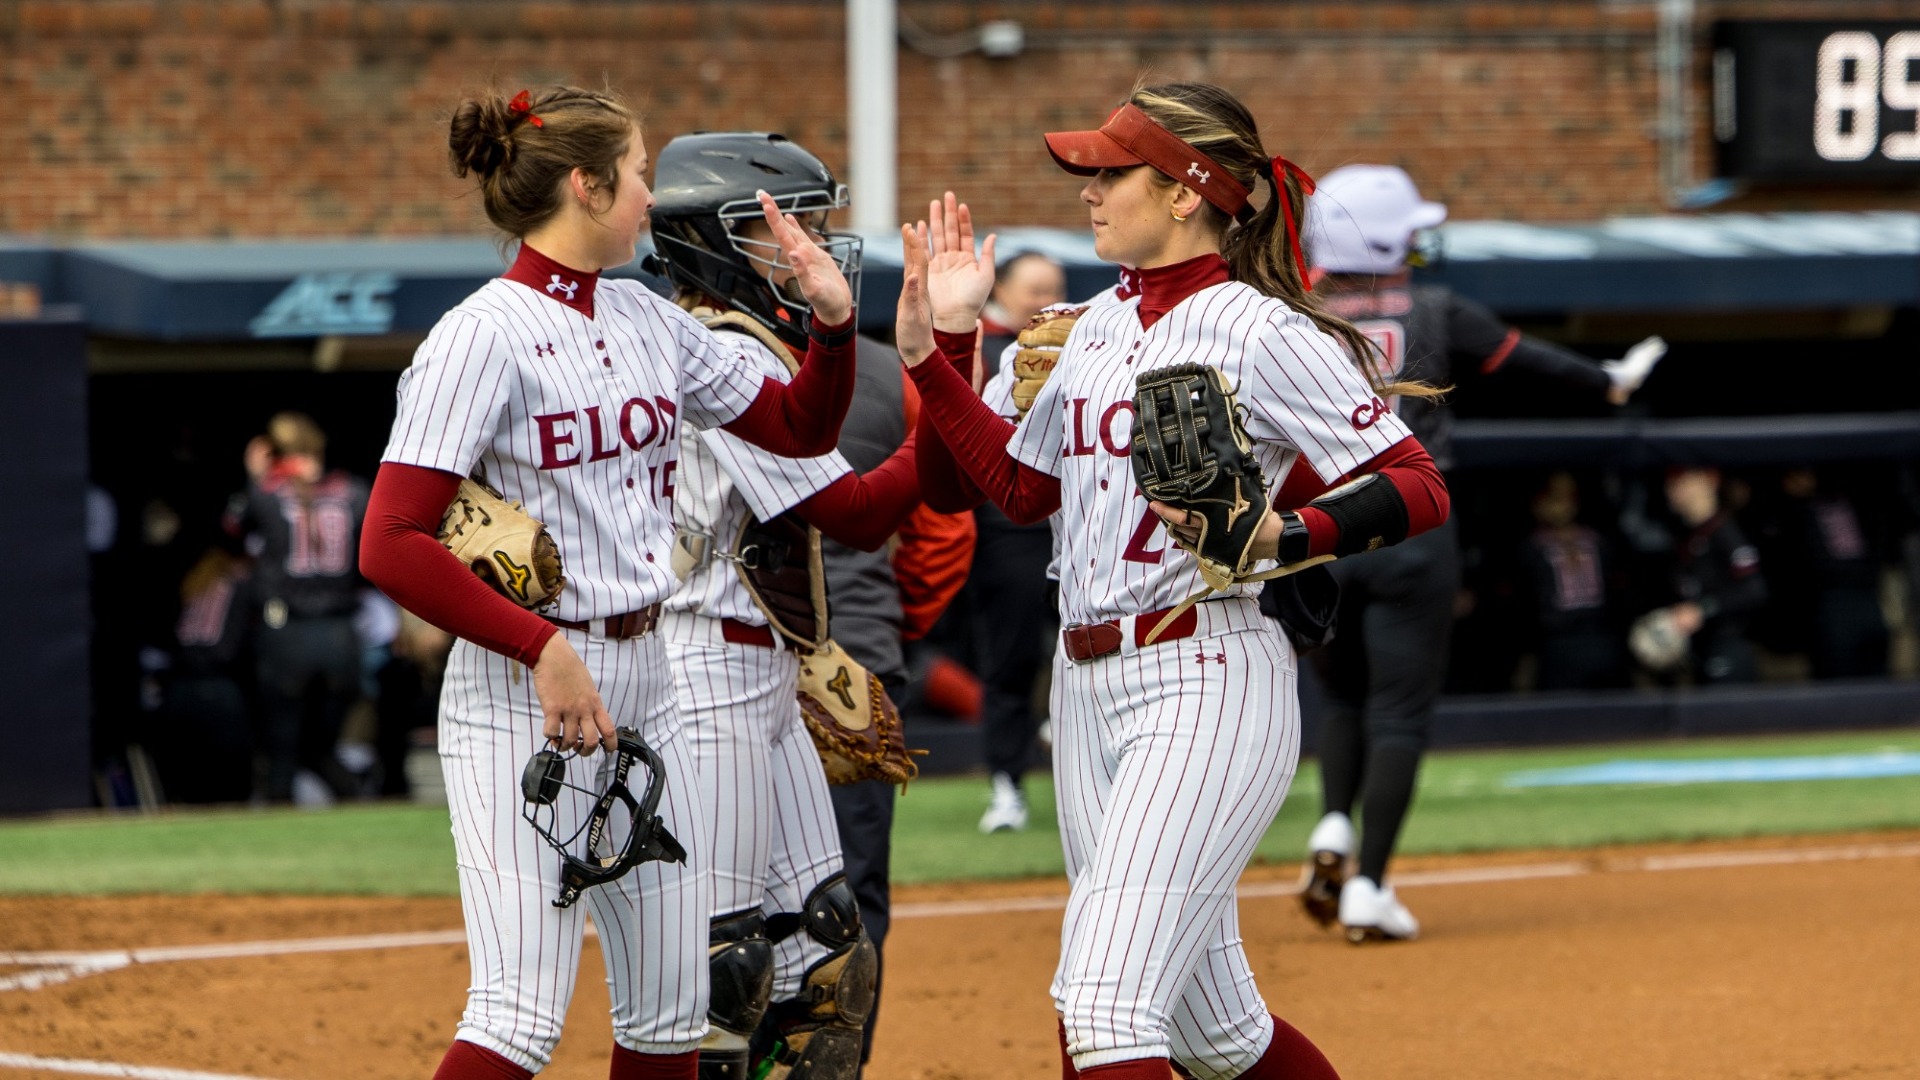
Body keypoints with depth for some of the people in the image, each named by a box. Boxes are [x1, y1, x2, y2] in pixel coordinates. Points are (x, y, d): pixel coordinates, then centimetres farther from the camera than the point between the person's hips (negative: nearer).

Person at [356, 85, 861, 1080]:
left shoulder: (647, 320, 11)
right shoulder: (484, 336, -12)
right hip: (521, 696, -8)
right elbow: (390, 548, -19)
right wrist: (544, 649, -21)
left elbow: (799, 429, 19)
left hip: (644, 680, 8)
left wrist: (832, 322, 1)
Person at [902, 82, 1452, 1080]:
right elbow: (1021, 485, 22)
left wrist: (1284, 536, -27)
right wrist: (933, 349, 16)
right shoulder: (1098, 330, 15)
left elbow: (1419, 488, -12)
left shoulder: (1257, 331, -9)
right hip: (1086, 687, 8)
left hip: (1206, 681, -8)